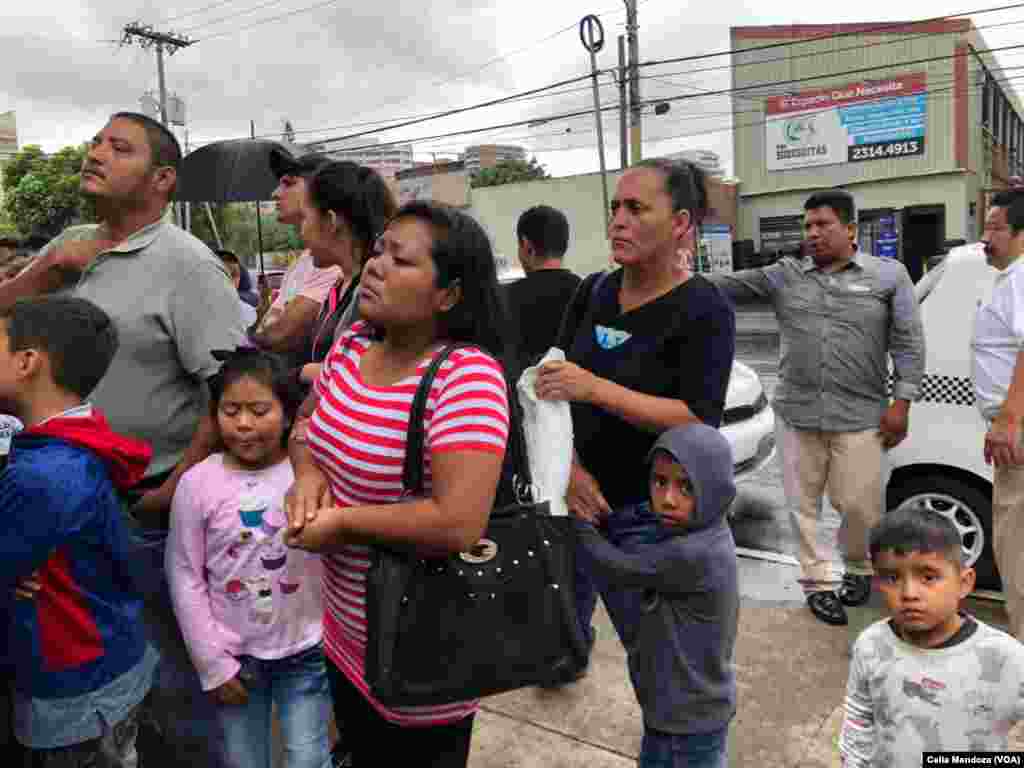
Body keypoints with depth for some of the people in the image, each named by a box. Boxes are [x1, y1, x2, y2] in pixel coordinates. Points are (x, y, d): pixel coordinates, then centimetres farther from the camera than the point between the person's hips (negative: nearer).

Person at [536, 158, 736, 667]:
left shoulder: (704, 310, -12)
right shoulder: (593, 292, 4)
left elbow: (700, 421, -20)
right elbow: (552, 385, 5)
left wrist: (595, 388, -26)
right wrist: (569, 465, -10)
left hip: (648, 512, -5)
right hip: (580, 495, 5)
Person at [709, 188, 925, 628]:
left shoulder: (889, 275, 3)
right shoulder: (783, 275, 6)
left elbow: (909, 343, 1)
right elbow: (728, 286, -2)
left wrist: (901, 401, -6)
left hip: (860, 417, -2)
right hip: (796, 414, 2)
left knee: (860, 505, 3)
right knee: (804, 505, 8)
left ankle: (859, 568, 33)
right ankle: (819, 581, 24)